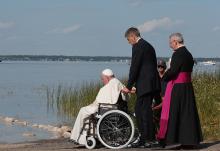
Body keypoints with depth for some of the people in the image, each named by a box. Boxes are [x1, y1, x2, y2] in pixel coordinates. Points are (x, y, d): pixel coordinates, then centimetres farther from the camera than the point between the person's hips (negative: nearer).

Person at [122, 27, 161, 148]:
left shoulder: (138, 46, -9)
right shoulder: (148, 46, 20)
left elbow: (134, 67, -13)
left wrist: (129, 86, -8)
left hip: (145, 84, -10)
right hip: (151, 83, 10)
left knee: (145, 110, -6)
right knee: (139, 110, 14)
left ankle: (149, 139, -4)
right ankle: (144, 137, 16)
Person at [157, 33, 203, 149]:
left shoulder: (178, 54, -15)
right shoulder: (188, 54, 13)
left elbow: (172, 71, -20)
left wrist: (163, 78, -2)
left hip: (176, 87, -9)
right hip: (187, 86, 9)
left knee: (172, 112, -4)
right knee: (187, 112, 10)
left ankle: (167, 139, -1)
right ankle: (189, 140, 11)